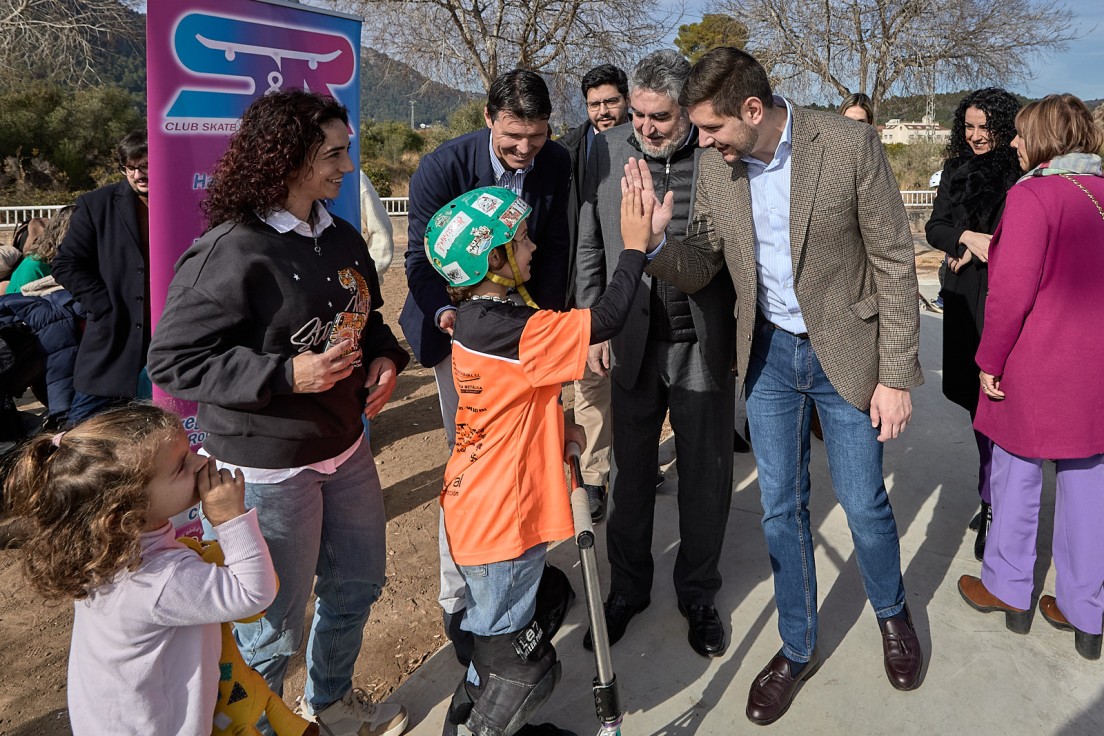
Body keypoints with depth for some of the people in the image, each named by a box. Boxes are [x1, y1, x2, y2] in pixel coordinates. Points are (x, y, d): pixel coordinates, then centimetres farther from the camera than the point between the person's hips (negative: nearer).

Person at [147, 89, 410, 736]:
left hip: (346, 444, 8)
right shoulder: (230, 252, -20)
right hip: (268, 466, -8)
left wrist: (385, 357, -2)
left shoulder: (341, 237, 5)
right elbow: (174, 361, -19)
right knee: (276, 621, 8)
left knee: (359, 582, 23)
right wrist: (287, 374, -27)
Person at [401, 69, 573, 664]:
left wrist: (546, 315, -6)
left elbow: (555, 247, 2)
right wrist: (444, 311, -31)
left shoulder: (556, 163, -7)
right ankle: (458, 603, 9)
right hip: (459, 323, -4)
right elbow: (421, 258, -13)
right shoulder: (442, 167, -19)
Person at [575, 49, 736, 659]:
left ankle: (698, 595, 33)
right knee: (631, 472, 14)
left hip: (704, 342, -1)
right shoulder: (606, 151, 1)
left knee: (705, 479, 11)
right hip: (633, 341, 2)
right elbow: (589, 248, 6)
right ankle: (627, 588, 34)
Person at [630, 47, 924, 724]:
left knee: (865, 505, 8)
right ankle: (798, 647, 32)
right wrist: (655, 237, -22)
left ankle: (892, 612, 41)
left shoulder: (850, 145, -16)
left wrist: (895, 375, -12)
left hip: (845, 351, -3)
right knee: (781, 509, 11)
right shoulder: (716, 167, -5)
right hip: (769, 353, 3)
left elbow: (895, 263, -12)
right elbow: (701, 268, 0)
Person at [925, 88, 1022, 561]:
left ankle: (993, 508, -1)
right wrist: (968, 237, -10)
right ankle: (993, 498, 23)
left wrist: (975, 250, -8)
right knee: (975, 397, 10)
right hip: (964, 299, 5)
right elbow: (934, 228, 7)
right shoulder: (955, 171, 11)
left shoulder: (1022, 175, -5)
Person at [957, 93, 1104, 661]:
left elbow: (1011, 293, -20)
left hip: (1036, 367, -6)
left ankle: (1008, 589, 26)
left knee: (1017, 474, 10)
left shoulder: (1032, 196, -15)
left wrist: (990, 359, -10)